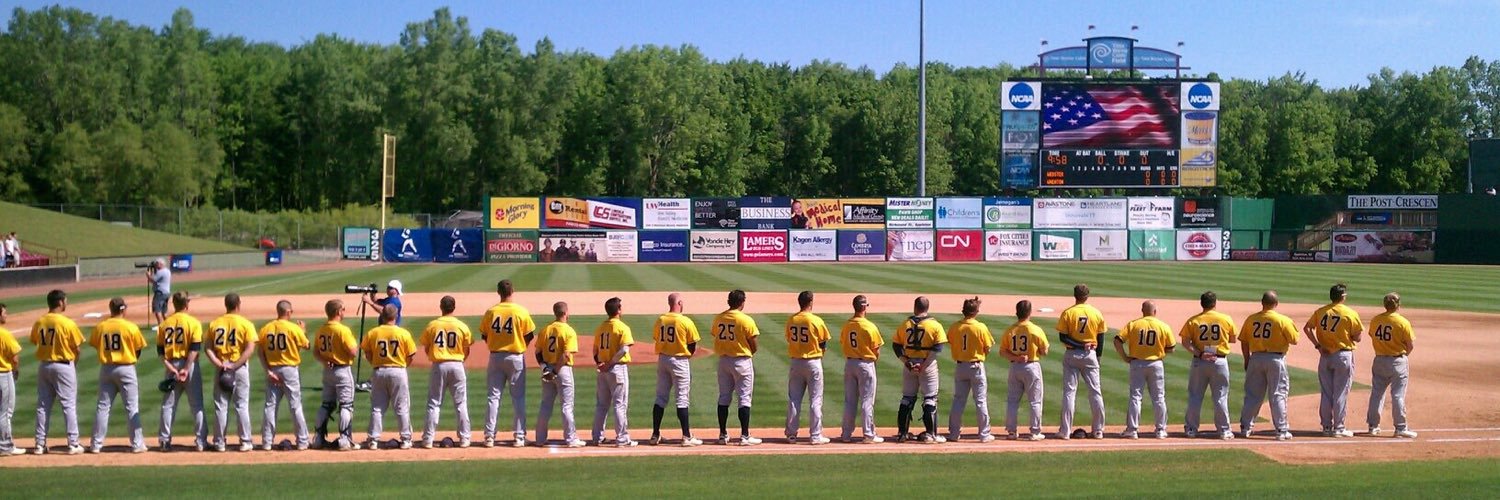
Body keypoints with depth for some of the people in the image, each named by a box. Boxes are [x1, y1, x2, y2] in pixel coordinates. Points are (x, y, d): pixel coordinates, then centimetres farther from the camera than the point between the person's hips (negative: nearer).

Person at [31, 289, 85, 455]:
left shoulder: (39, 322, 1)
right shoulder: (68, 323, -13)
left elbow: (35, 342, 7)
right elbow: (77, 347, -8)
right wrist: (73, 359, 11)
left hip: (43, 365, 5)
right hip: (63, 365, -5)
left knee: (43, 405, 11)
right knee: (69, 405, 0)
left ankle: (40, 444, 14)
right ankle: (73, 444, -1)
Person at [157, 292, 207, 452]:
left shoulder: (164, 323, 6)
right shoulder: (193, 322, -6)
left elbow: (160, 350, 0)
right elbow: (195, 348, -15)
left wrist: (169, 367, -6)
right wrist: (186, 369, -15)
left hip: (171, 365, 3)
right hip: (189, 365, -3)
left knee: (168, 404, 10)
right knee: (197, 405, 3)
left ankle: (165, 440, 9)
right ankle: (200, 441, 2)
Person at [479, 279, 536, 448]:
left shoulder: (491, 312, -3)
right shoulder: (521, 312, -9)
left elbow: (484, 335, 2)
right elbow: (530, 335, -5)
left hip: (495, 357, 2)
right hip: (516, 356, -2)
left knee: (494, 396, 7)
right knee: (518, 398, 5)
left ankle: (489, 436, 5)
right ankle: (519, 437, 5)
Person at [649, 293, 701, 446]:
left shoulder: (659, 320, 3)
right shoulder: (686, 321, -12)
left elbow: (657, 339, 8)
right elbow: (693, 346, -6)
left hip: (662, 359, 5)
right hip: (680, 361, -5)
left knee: (660, 398, 11)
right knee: (682, 398, -2)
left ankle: (655, 435, 13)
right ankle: (687, 437, -3)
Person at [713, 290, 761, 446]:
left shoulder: (718, 318, 2)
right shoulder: (746, 320, -13)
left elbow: (715, 338, 7)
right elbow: (755, 346, -10)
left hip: (723, 360, 5)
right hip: (742, 361, -5)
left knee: (723, 398, 12)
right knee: (744, 398, 0)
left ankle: (723, 435, 15)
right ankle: (745, 436, -2)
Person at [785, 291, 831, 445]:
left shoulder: (791, 320, 1)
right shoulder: (816, 321, -11)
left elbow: (789, 340, 7)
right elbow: (823, 345, -5)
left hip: (795, 361, 4)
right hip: (813, 362, -4)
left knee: (793, 399, 11)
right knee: (815, 400, 2)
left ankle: (791, 434, 12)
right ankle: (815, 435, 2)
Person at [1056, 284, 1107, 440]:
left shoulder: (1067, 313, -7)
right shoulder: (1097, 313, -1)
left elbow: (1062, 337, -13)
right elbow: (1100, 338, 5)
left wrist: (1079, 344, -11)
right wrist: (1097, 356, 14)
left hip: (1072, 355, -2)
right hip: (1090, 355, 2)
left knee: (1069, 392, 2)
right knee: (1095, 392, 9)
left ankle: (1065, 431, -1)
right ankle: (1098, 431, 11)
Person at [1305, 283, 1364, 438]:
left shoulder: (1320, 312, 3)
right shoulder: (1350, 314, -8)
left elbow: (1307, 328, -1)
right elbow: (1357, 338, -6)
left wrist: (1318, 345, -2)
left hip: (1325, 355, 4)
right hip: (1343, 355, -4)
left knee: (1326, 393, 10)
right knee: (1340, 393, 1)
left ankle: (1326, 427, 14)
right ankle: (1338, 428, 3)